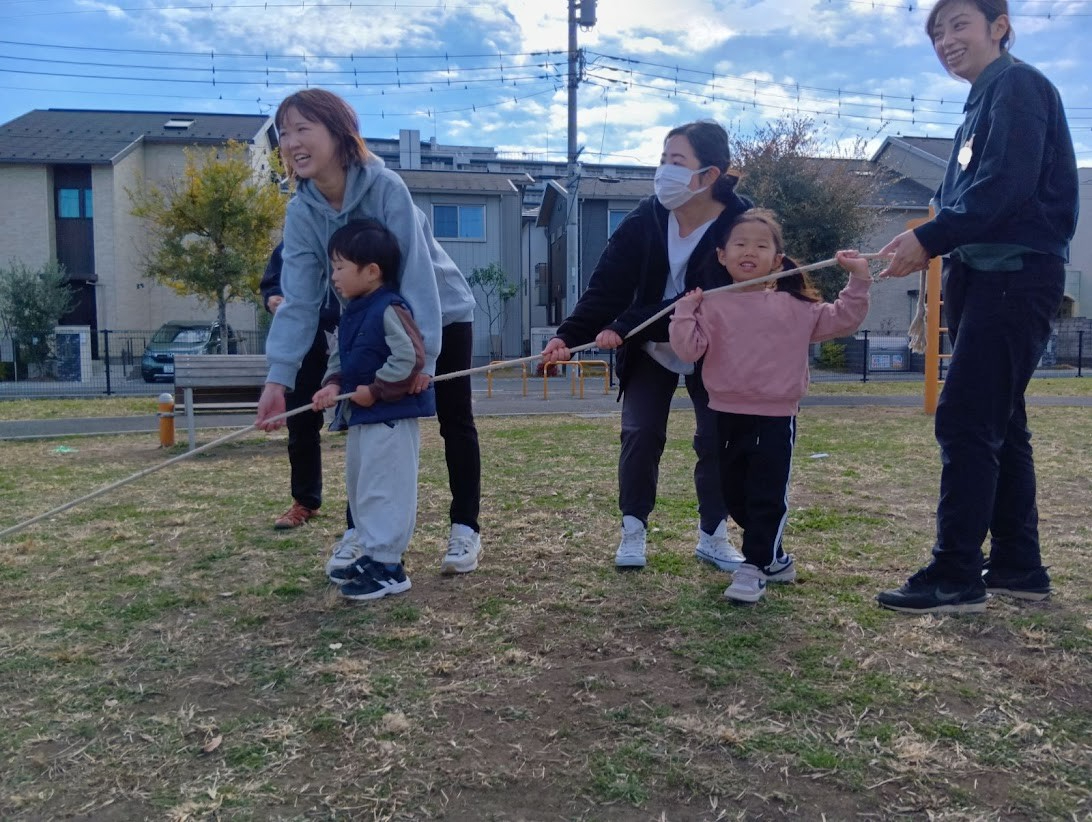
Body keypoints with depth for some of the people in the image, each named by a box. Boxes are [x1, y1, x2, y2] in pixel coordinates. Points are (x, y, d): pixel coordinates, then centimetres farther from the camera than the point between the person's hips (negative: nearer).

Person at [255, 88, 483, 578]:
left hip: (443, 314, -4)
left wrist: (423, 355, -37)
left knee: (455, 422, 2)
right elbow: (299, 299, -18)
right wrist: (278, 377, -27)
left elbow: (416, 273, -32)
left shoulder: (385, 187, -29)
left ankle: (465, 528, 14)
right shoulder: (301, 210, -14)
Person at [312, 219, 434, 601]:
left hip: (391, 416, -11)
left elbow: (410, 358, -25)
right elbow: (340, 356, 18)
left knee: (384, 491, -7)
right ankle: (371, 556, 29)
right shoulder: (352, 312, 13)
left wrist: (375, 390, -19)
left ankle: (388, 566, 1)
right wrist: (333, 384, -2)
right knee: (359, 488, 18)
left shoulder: (390, 309, -17)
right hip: (360, 416, 11)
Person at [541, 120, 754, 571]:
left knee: (716, 439, 1)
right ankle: (633, 533, 10)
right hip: (648, 349, 2)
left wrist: (623, 329, -33)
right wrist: (568, 335, -35)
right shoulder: (646, 218, -16)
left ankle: (713, 537, 18)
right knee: (641, 434, -4)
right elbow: (607, 285, -20)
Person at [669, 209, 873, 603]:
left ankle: (754, 568, 8)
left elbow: (842, 321, 7)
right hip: (728, 416, 2)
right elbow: (688, 350, -9)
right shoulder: (713, 305, 0)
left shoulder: (795, 305, 3)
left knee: (767, 497, -3)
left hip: (776, 417, -2)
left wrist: (858, 281, 0)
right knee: (735, 495, 14)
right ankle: (774, 558, 34)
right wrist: (684, 310, -16)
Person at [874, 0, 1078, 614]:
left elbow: (1007, 185, -19)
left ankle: (956, 577, -9)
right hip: (987, 276, 10)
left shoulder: (1018, 85, -5)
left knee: (965, 420, -13)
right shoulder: (983, 103, 23)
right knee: (998, 423, 9)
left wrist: (930, 239, -18)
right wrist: (930, 243, -2)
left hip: (1016, 276, -10)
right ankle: (1018, 566, 17)